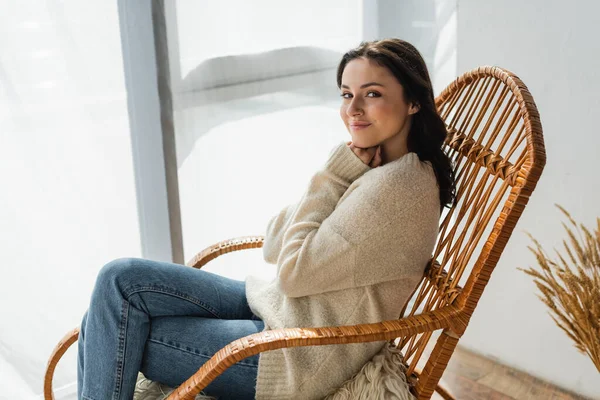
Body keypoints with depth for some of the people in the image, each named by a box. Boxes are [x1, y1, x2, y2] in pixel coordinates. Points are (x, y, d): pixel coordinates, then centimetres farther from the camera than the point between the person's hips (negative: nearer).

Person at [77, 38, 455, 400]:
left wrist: (334, 176, -14)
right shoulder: (366, 165, 7)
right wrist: (341, 174, -7)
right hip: (276, 307, 9)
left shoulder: (398, 186, -22)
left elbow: (294, 271, -21)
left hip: (302, 359, -9)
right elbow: (273, 247, 4)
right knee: (111, 319, -1)